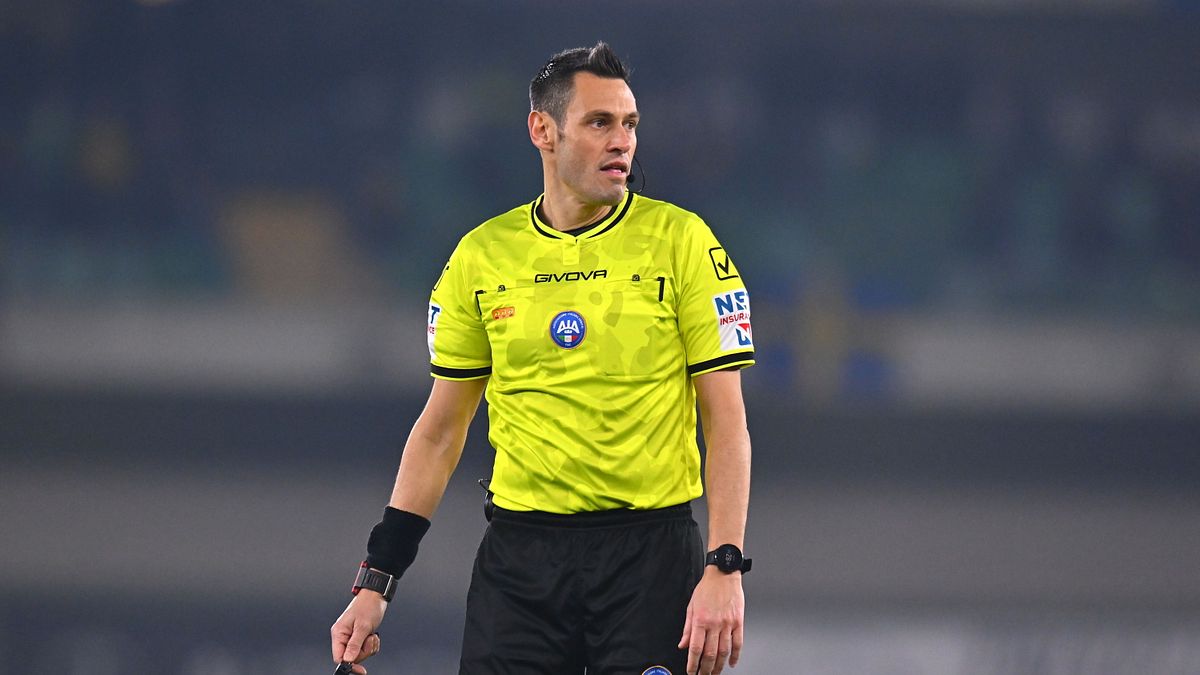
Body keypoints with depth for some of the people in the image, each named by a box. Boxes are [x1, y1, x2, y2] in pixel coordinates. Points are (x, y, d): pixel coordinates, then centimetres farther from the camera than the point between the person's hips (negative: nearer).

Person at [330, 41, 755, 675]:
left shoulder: (681, 240, -1)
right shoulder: (480, 256, 6)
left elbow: (726, 418, -3)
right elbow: (441, 427, 12)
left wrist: (724, 569, -13)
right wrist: (375, 582, 7)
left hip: (652, 550, -2)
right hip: (520, 552, 2)